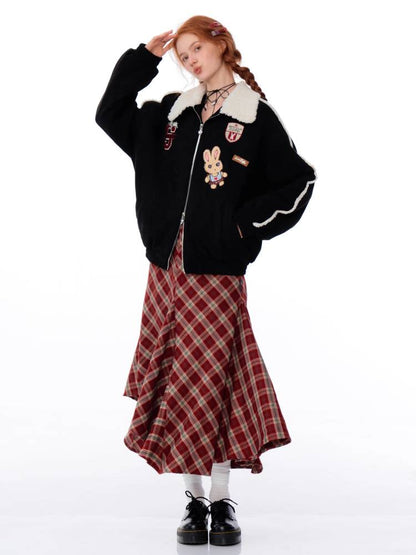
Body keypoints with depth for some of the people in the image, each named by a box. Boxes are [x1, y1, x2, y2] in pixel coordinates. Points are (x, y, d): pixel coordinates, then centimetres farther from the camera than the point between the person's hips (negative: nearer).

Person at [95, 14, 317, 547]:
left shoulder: (256, 117, 0)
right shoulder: (173, 112, 13)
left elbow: (299, 181, -1)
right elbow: (111, 114, 16)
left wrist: (246, 225, -7)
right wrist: (144, 58, 10)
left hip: (217, 269, -4)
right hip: (167, 264, 4)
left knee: (212, 381, -2)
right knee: (174, 381, 5)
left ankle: (222, 500, 11)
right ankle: (195, 500, 16)